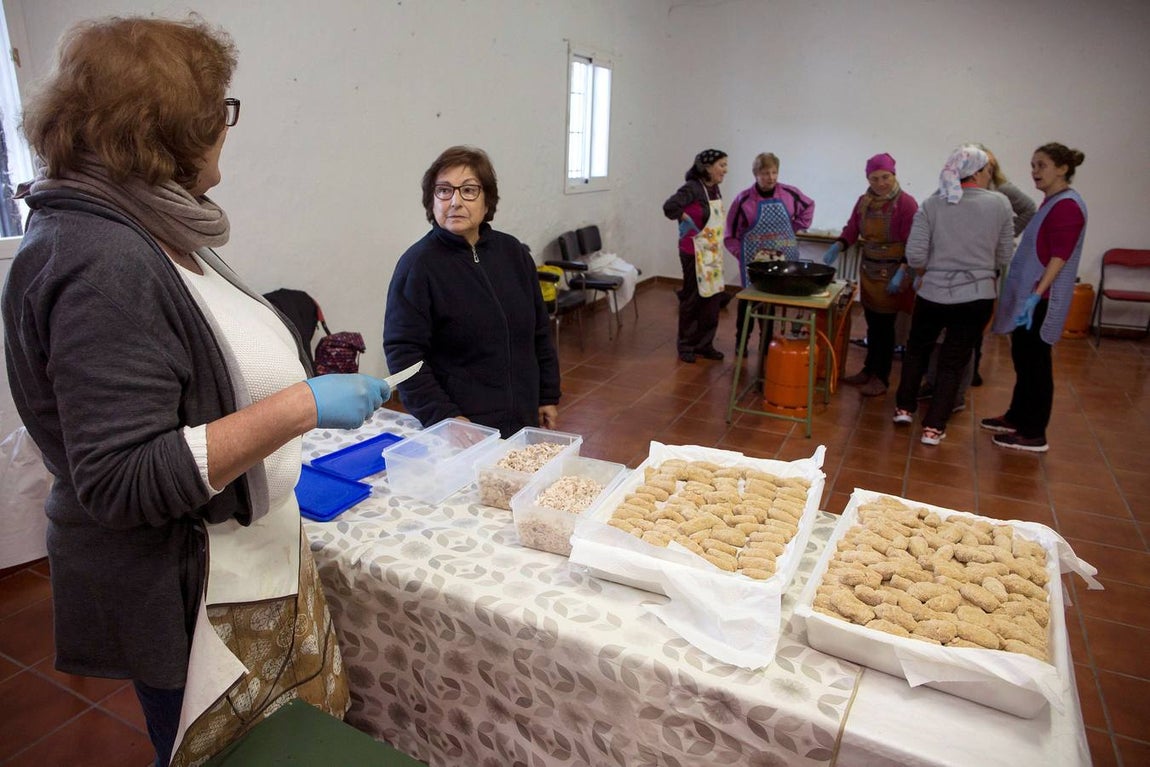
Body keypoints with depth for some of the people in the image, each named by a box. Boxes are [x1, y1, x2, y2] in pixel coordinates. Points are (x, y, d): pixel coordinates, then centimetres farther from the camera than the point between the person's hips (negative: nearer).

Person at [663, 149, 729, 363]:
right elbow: (670, 207, -30)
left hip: (714, 252, 7)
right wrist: (688, 222, -16)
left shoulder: (715, 189, 7)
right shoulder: (692, 188, -17)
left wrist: (718, 248, 10)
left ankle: (705, 344, 22)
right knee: (693, 299, 3)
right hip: (695, 252, -7)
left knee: (713, 298, 10)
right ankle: (686, 345, 17)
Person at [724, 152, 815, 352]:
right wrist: (741, 254, -9)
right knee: (749, 298, 3)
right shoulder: (744, 199, -8)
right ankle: (741, 340, 15)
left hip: (783, 259, 3)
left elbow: (808, 206, 20)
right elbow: (731, 233, -3)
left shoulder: (790, 193, 0)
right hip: (754, 260, -3)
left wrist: (796, 229, 11)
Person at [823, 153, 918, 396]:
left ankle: (881, 378, 12)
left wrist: (902, 272, -22)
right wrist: (837, 246, -14)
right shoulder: (864, 201, 5)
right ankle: (869, 369, 26)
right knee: (872, 324, 14)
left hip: (892, 273, -5)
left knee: (885, 325, 1)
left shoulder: (906, 203, -12)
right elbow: (852, 230, 5)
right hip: (868, 269, 5)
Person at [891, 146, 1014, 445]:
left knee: (917, 350, 22)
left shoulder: (932, 204, -4)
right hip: (976, 295, 0)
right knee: (954, 362, 8)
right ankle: (933, 427, 11)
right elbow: (1003, 257, 1)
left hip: (933, 293, 1)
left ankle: (904, 408, 29)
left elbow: (915, 255, -8)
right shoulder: (1000, 204, -4)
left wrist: (931, 272, 11)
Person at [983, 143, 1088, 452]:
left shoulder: (1067, 205, -15)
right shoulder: (1052, 202, 15)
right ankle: (1017, 417, 29)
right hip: (1027, 293, 10)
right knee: (1023, 360, 17)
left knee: (1036, 364, -3)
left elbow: (1059, 257, -21)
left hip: (1041, 298, -10)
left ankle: (1034, 434, 6)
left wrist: (1036, 295, -27)